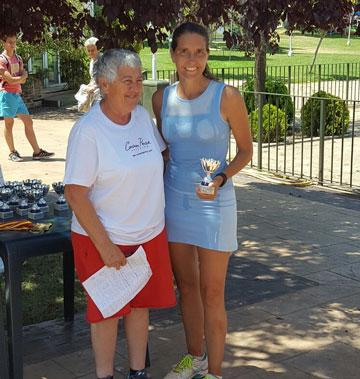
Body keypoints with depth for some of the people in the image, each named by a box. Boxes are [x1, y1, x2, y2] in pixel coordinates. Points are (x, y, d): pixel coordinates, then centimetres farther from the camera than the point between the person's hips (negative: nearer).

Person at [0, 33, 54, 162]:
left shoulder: (18, 58, 15)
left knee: (28, 122, 4)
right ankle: (12, 152, 11)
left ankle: (37, 152, 6)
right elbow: (10, 80, -16)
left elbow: (24, 77, 5)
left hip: (17, 94, 7)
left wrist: (15, 79, -12)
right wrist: (22, 77, -2)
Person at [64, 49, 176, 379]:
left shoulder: (143, 116, 1)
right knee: (107, 311, 9)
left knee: (140, 305, 17)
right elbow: (75, 192, -20)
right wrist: (105, 245, -20)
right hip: (105, 239, -6)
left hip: (149, 235, 6)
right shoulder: (88, 130, -19)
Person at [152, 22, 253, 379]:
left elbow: (246, 150, -4)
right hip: (174, 199, 5)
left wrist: (221, 179, -21)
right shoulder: (162, 98, 0)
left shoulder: (227, 96, -13)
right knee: (185, 285, 16)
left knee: (211, 293, 2)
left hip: (213, 203, -4)